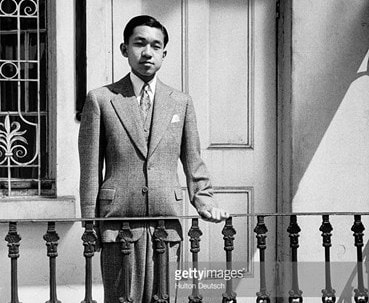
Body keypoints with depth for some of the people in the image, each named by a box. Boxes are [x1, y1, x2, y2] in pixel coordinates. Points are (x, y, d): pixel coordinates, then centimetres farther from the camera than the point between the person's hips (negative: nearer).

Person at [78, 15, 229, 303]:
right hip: (118, 222, -2)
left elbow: (193, 163, 15)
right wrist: (90, 225, -2)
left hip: (167, 223, 2)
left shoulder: (181, 102, 12)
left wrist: (204, 202, -1)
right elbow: (90, 169, 3)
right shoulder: (101, 100, 4)